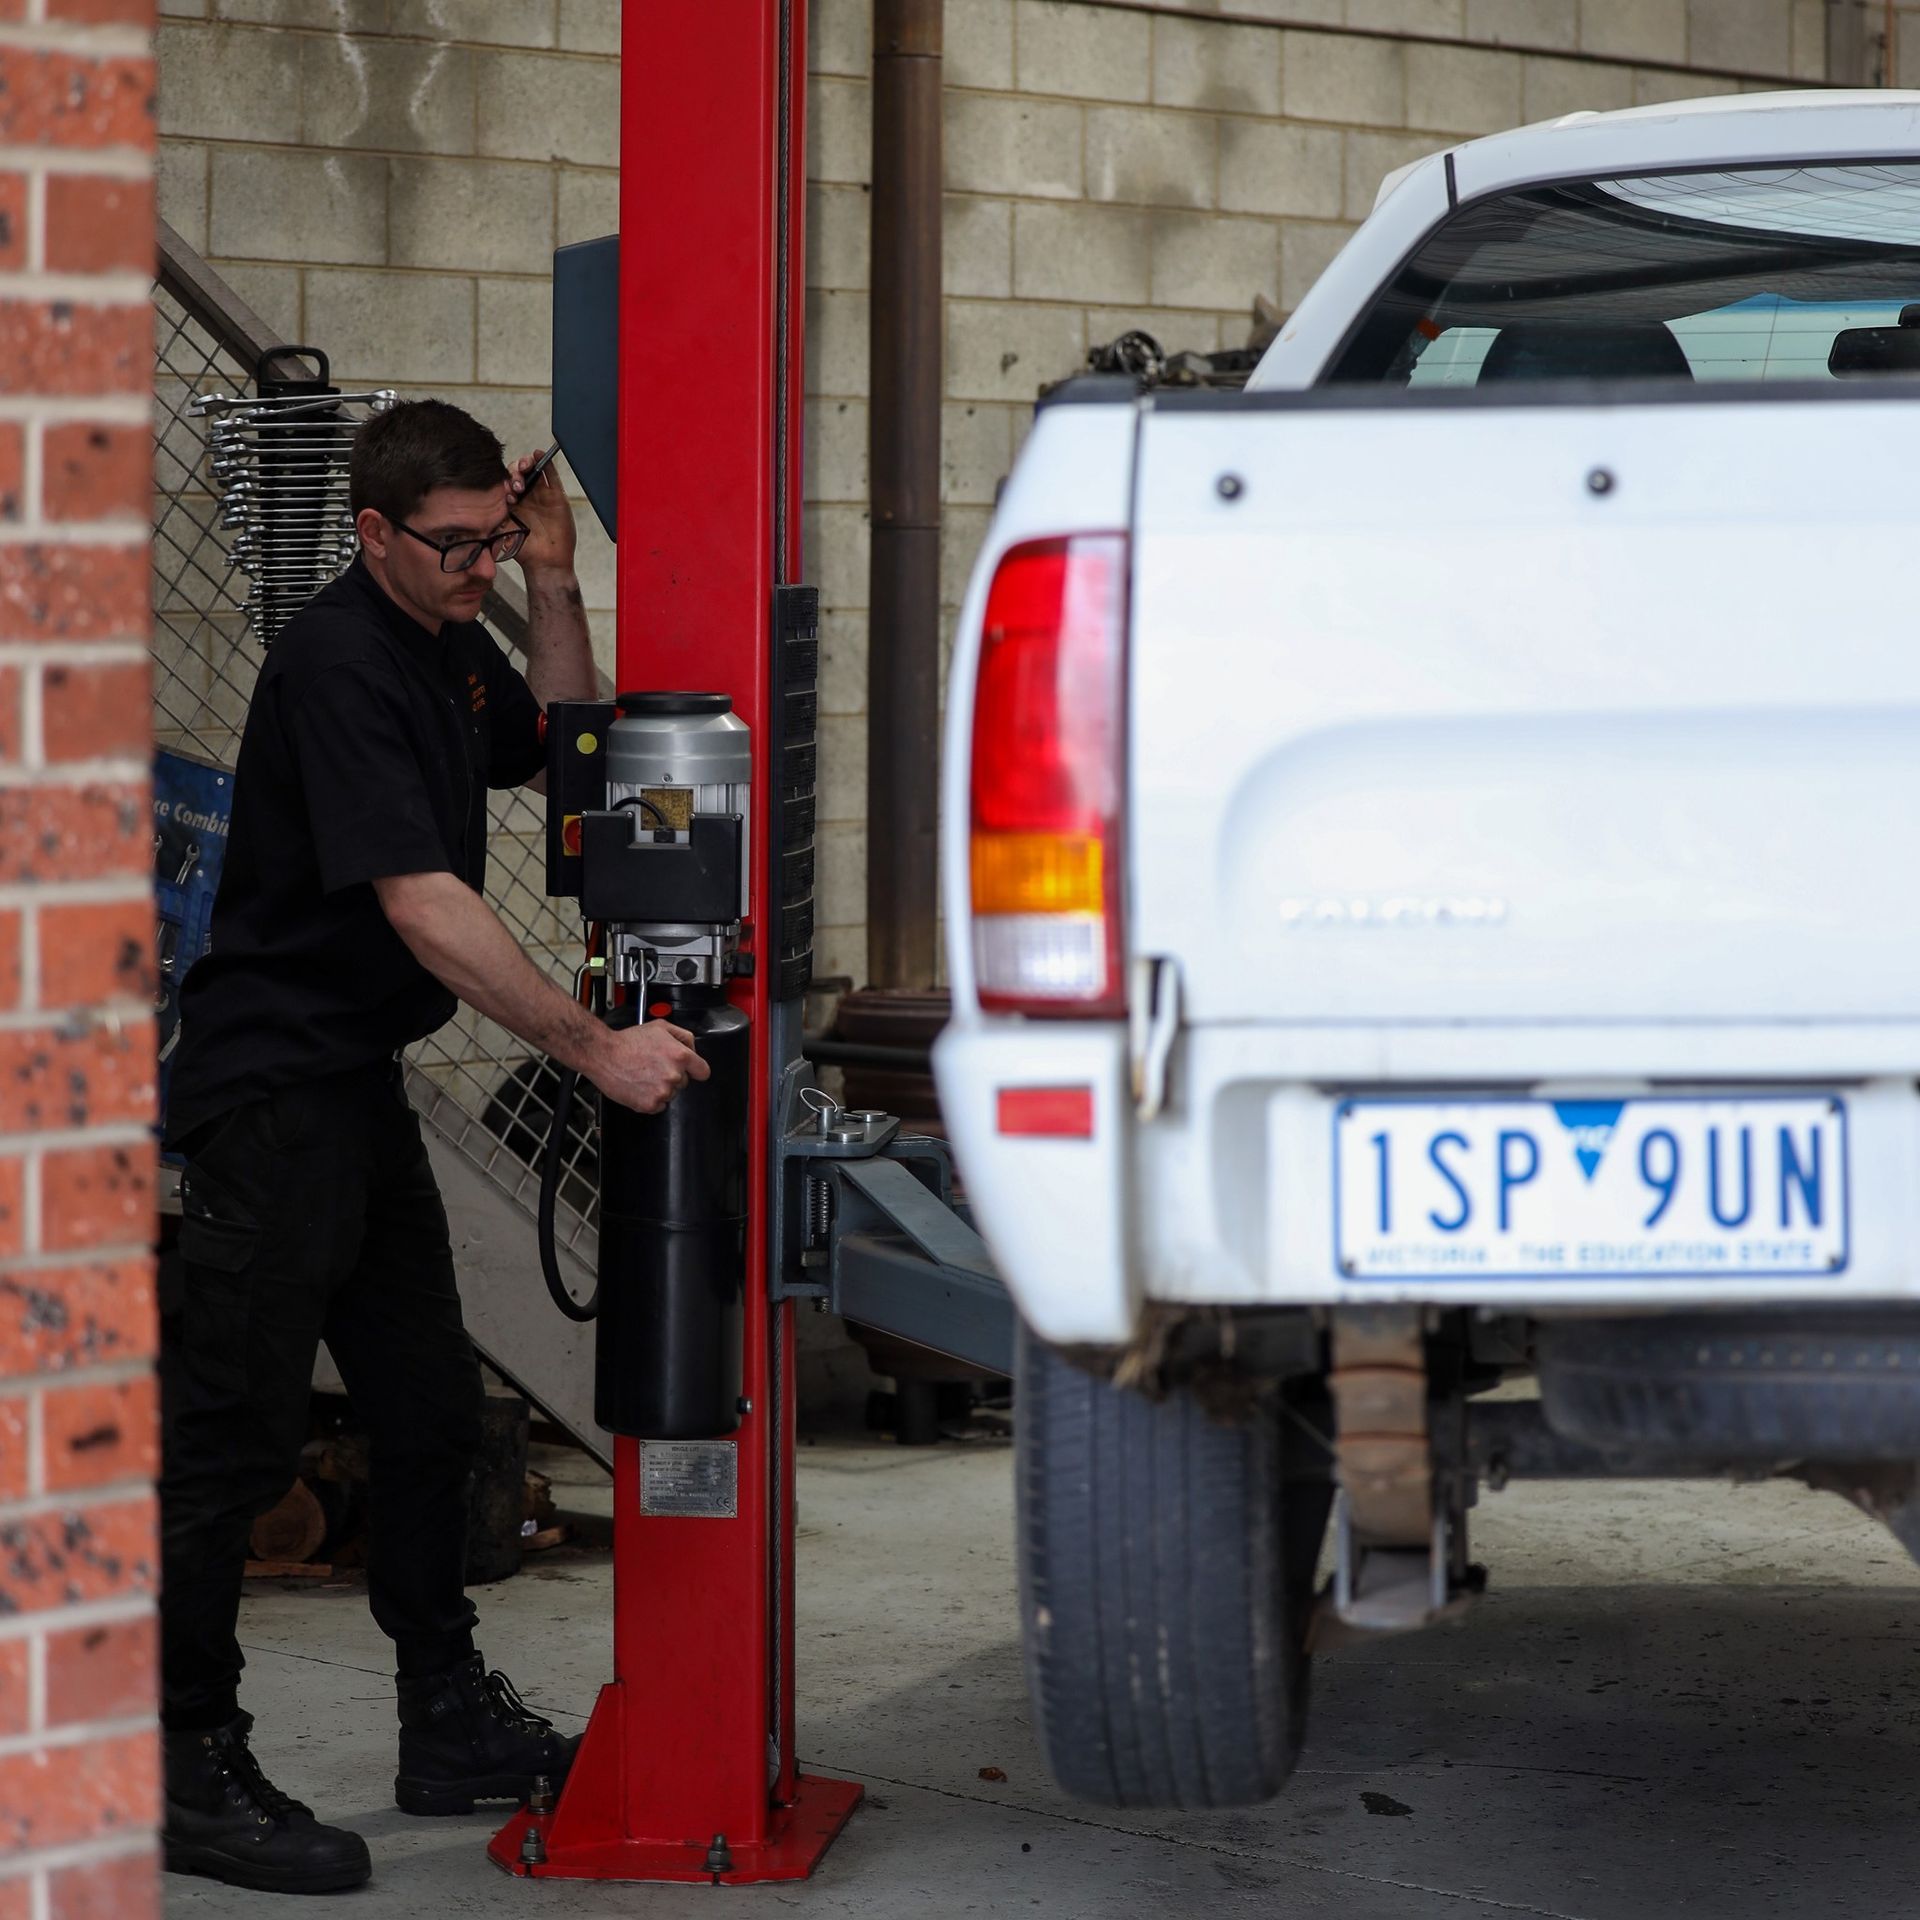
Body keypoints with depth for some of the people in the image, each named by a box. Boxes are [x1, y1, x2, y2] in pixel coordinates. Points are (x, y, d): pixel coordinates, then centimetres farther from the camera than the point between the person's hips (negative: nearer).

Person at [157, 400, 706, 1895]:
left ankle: (452, 1726, 25)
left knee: (430, 1416, 15)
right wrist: (597, 1048, -29)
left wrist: (554, 581, 4)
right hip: (271, 1085, -10)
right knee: (236, 1434, -7)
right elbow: (423, 906, -27)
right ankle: (189, 1773, -2)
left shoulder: (449, 645, 10)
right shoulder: (337, 665, -20)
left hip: (364, 1083, 10)